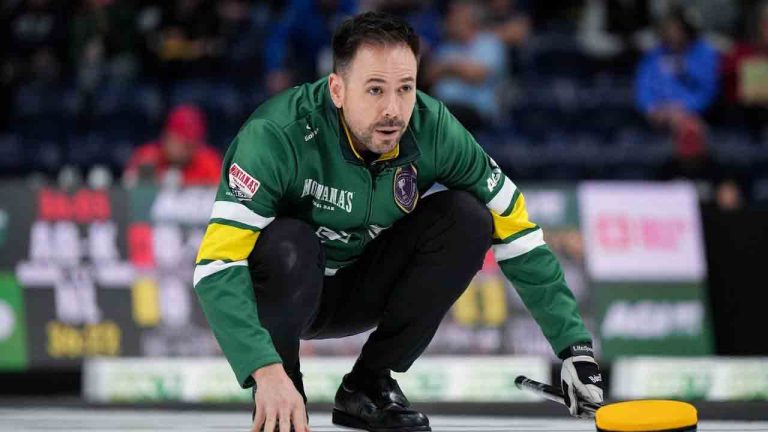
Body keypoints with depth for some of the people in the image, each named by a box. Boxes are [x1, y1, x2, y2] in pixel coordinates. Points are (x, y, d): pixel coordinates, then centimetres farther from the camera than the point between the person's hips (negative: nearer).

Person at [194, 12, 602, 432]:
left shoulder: (432, 128, -19)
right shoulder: (278, 134, -31)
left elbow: (518, 234, -10)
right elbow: (217, 264, -38)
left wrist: (573, 345, -16)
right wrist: (266, 371, -50)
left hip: (364, 290, 4)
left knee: (467, 217, -18)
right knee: (288, 245, -37)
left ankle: (369, 384, -5)